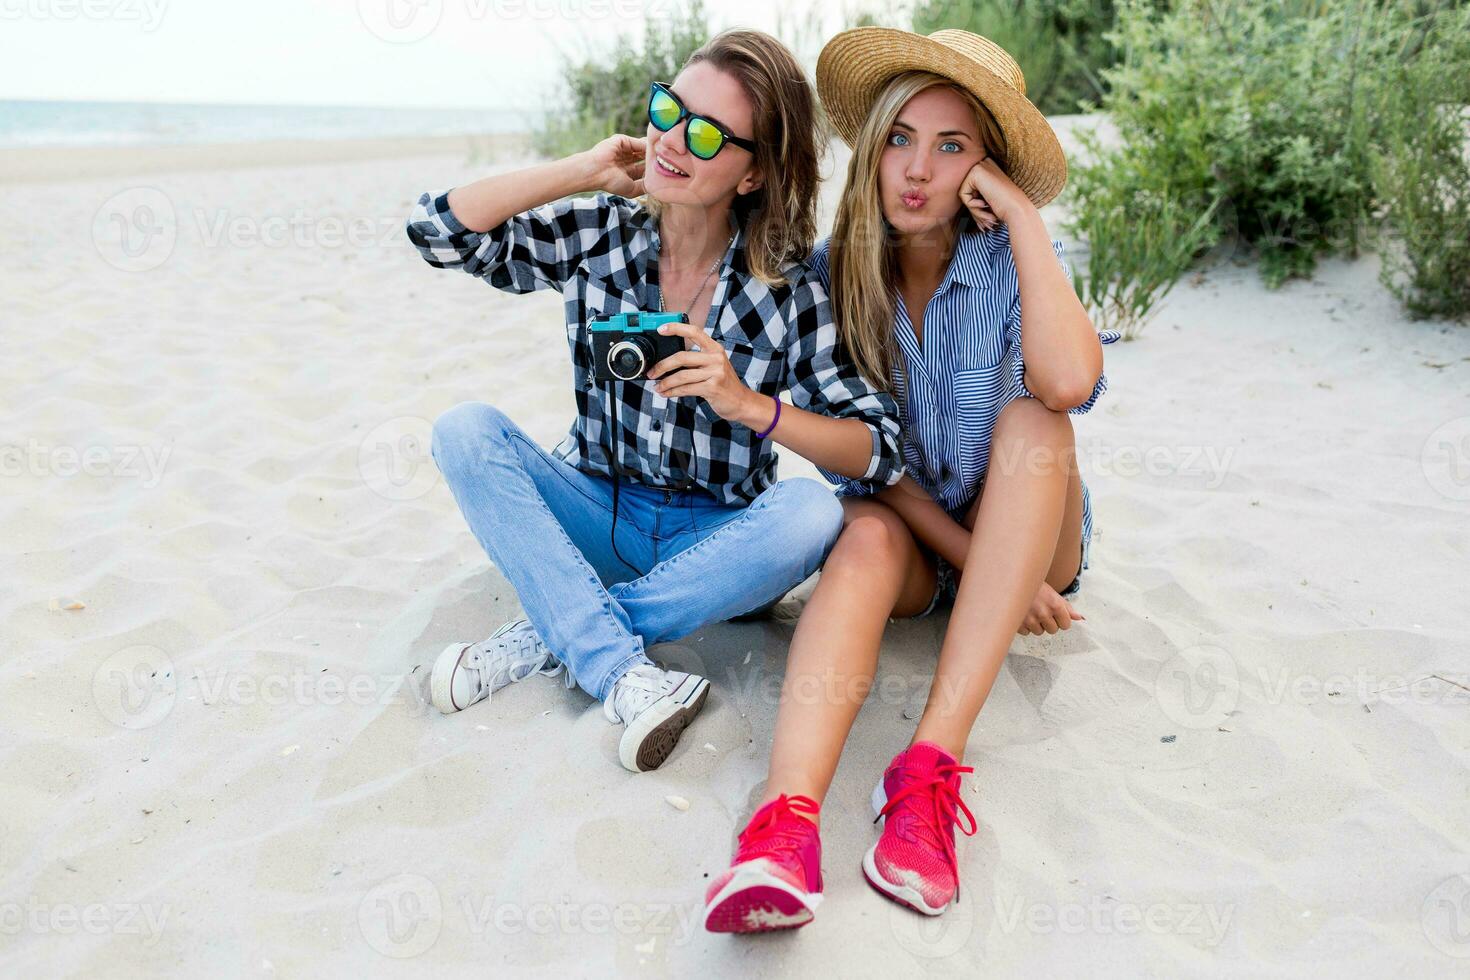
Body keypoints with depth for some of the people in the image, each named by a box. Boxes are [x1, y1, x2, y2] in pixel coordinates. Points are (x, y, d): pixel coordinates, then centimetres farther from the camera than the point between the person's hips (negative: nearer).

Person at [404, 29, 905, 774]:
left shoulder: (787, 290, -11)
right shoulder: (598, 237, -3)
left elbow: (882, 452, -15)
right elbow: (438, 228, -11)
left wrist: (749, 405, -30)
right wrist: (583, 170, -11)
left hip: (715, 543, -2)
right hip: (599, 517, 2)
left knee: (812, 514, -32)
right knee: (465, 430, -19)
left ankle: (549, 637, -21)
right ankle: (622, 674, -31)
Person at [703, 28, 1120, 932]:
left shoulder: (1015, 258, -13)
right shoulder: (834, 271, -8)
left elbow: (1069, 384, -35)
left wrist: (1022, 215, -26)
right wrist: (970, 557, -18)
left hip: (1025, 534, 0)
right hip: (904, 532, 1)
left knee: (1032, 419, -30)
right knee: (868, 537, -32)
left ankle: (931, 767, -40)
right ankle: (786, 824, -55)